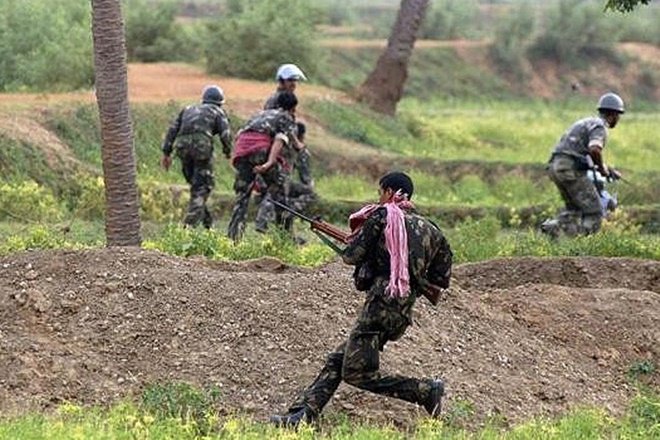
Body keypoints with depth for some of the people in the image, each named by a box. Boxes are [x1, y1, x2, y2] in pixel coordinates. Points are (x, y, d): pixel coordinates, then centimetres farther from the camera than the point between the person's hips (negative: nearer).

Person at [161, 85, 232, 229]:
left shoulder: (188, 109, 30)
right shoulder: (218, 111, 18)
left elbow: (173, 129, 20)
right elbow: (225, 133, 2)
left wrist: (166, 152, 17)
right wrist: (227, 151, 17)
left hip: (182, 145, 4)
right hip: (202, 144, -4)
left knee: (195, 183, 20)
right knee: (202, 186, 3)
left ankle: (206, 219, 25)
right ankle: (190, 222, -8)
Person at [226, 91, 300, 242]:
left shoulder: (261, 114, 35)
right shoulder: (288, 120, 17)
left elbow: (238, 135, 26)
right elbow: (280, 140, -4)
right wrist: (269, 163, -16)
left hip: (241, 149, 5)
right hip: (262, 149, -5)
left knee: (242, 193, 10)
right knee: (279, 191, 6)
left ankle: (233, 234, 0)